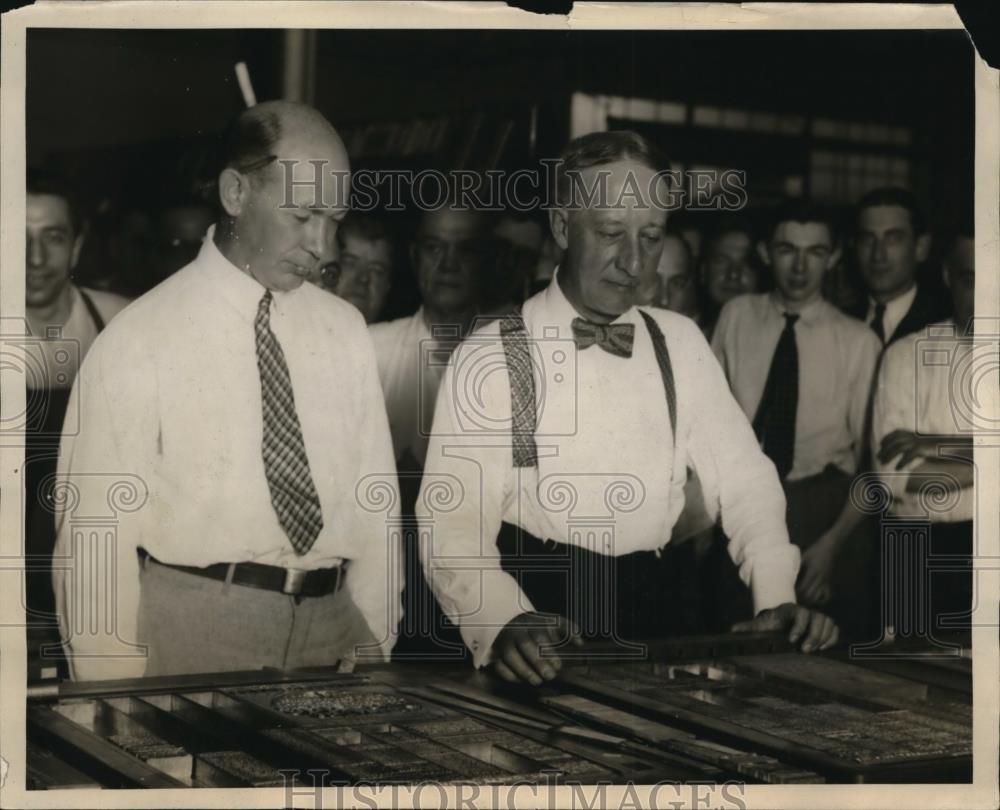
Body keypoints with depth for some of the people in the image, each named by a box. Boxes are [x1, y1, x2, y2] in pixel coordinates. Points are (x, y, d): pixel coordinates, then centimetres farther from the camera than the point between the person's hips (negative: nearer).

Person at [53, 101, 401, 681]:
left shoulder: (345, 331, 7)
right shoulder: (139, 342, -7)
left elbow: (375, 500, 10)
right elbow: (98, 539, -6)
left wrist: (374, 646, 2)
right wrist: (123, 706, -8)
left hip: (333, 621, 4)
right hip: (194, 627, -4)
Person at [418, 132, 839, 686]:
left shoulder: (679, 343, 10)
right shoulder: (488, 357, -4)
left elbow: (744, 477, 9)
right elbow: (453, 521, -13)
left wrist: (777, 597, -7)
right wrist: (504, 621, -31)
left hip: (653, 609, 3)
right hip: (538, 603, -3)